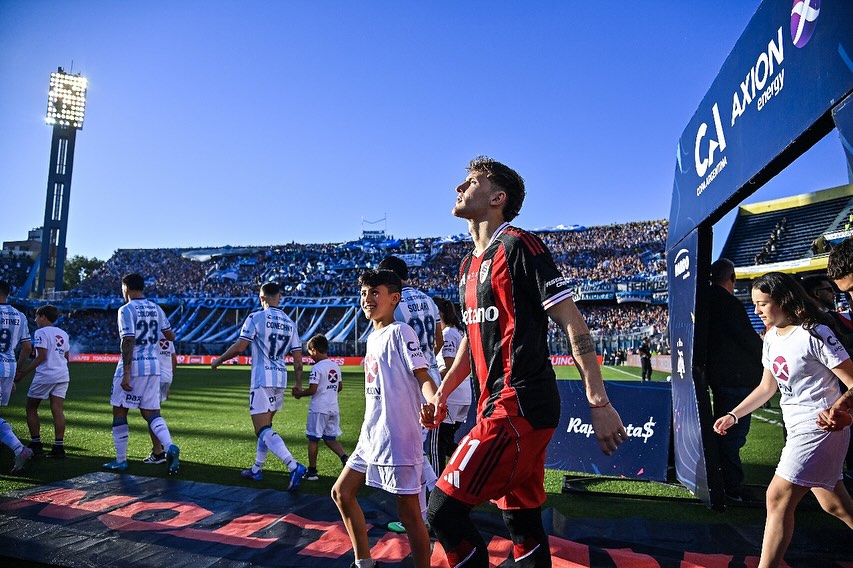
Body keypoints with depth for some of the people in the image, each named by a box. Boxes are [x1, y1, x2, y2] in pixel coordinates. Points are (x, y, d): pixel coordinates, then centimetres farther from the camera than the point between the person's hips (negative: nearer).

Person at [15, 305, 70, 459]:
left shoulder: (41, 332, -6)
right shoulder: (63, 334, 15)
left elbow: (41, 356, -14)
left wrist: (23, 373, -9)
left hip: (45, 376, -6)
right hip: (62, 376, 6)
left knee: (31, 407, 11)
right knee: (57, 410, 2)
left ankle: (36, 444, 11)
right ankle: (59, 446, -2)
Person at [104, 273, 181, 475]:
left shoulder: (126, 310, -10)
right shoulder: (156, 308, 9)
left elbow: (128, 342, -17)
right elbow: (171, 336, 15)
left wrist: (126, 373, -18)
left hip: (132, 367, -5)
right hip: (153, 366, 6)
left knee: (119, 412, 10)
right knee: (151, 412, 8)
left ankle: (121, 460, 18)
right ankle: (170, 447, -14)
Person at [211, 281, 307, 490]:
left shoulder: (256, 318, -7)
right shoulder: (290, 323, 10)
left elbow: (239, 347, -12)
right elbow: (297, 358, 9)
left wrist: (218, 360, 5)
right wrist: (299, 383, 19)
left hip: (262, 379, -7)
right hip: (281, 379, 7)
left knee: (263, 430, -8)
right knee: (265, 425, 20)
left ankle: (294, 466, -23)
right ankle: (257, 469, 30)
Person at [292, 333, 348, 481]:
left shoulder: (317, 368, -14)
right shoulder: (336, 366, 9)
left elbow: (312, 390, -18)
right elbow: (340, 387, 16)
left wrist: (299, 393, -1)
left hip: (318, 409, -7)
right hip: (333, 408, 7)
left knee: (313, 439, 7)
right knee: (330, 438, 15)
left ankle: (312, 471, 14)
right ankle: (345, 457, -6)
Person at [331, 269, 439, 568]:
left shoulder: (400, 331, -9)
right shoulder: (372, 338, 15)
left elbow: (422, 375, -17)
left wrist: (433, 403, -37)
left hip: (398, 436, -10)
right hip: (371, 434, 10)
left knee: (409, 512, -3)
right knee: (342, 492, 18)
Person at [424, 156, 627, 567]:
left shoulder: (519, 246, -10)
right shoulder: (468, 265, 16)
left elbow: (573, 325, -13)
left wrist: (599, 404, -16)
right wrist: (441, 394, 21)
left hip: (520, 407, -8)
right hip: (497, 407, 8)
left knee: (444, 511, -10)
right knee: (522, 522, 15)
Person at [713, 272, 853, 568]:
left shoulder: (814, 333, -16)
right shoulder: (772, 337, 9)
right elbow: (766, 387, 16)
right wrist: (733, 415, 11)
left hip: (820, 426, -8)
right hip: (797, 429, 8)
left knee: (778, 497, -10)